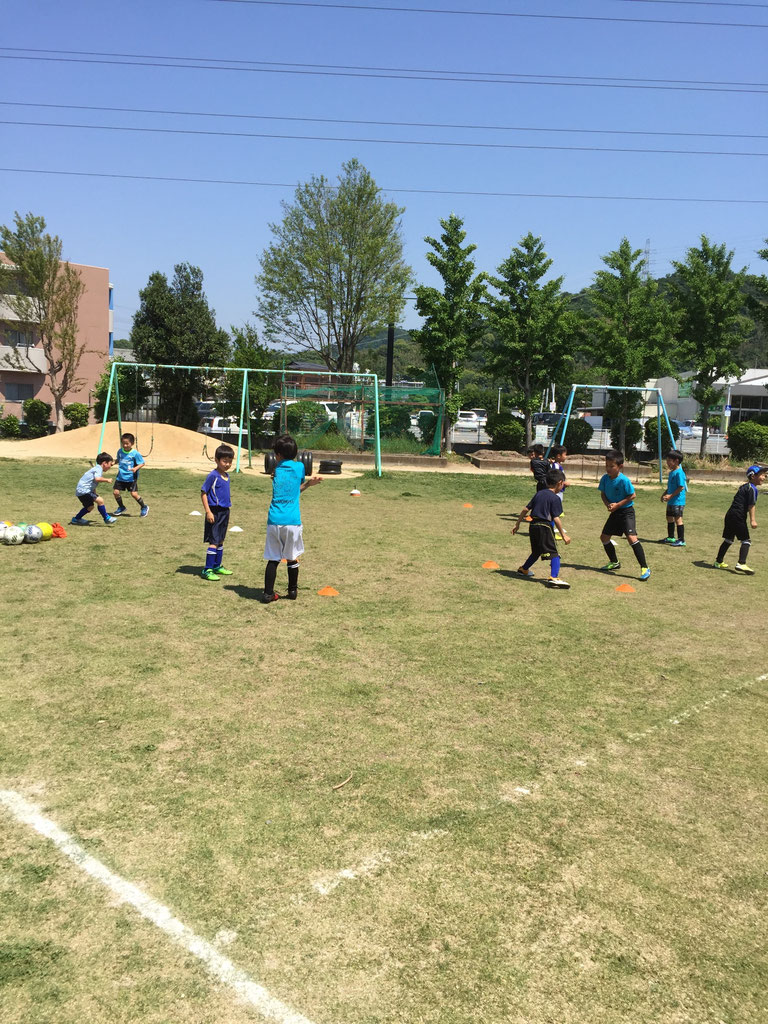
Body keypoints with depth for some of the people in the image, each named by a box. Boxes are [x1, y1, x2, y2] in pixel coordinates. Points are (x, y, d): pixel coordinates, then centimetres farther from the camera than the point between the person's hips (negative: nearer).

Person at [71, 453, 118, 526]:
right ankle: (106, 518, -11)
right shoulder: (98, 469, -11)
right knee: (100, 500, -20)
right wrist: (107, 480, -20)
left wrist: (95, 495, 33)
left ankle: (76, 519, 40)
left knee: (90, 507, 25)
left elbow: (93, 487, 30)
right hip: (83, 490, -11)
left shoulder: (97, 468, 21)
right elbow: (97, 479, -34)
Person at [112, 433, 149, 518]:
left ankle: (144, 507, 12)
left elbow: (142, 463, -9)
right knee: (116, 492, 0)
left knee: (134, 494, -11)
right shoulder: (120, 451, 3)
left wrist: (135, 468, -25)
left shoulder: (135, 453, -12)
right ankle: (121, 507, 25)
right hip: (120, 477, 5)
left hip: (131, 478, -5)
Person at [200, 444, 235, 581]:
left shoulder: (226, 475, 10)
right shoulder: (213, 475, -14)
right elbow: (203, 493, -14)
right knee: (213, 541, -8)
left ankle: (217, 566, 27)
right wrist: (208, 512, -18)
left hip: (224, 512, 8)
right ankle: (207, 570, -3)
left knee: (220, 540, 16)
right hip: (215, 512, -8)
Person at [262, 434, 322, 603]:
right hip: (292, 521, -1)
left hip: (274, 520, 1)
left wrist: (309, 483, 15)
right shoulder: (299, 466, 3)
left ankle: (268, 593, 4)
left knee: (273, 559, 7)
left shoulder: (277, 469, 7)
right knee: (292, 558, 14)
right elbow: (298, 489, 14)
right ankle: (292, 591, 26)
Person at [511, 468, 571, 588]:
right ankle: (553, 578, -21)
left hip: (533, 526, 7)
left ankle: (523, 569, 40)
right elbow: (556, 518, -13)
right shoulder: (555, 498, -8)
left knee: (536, 552, 27)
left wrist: (517, 524, 20)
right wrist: (563, 534, -7)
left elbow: (526, 509, 13)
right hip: (545, 526, -7)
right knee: (554, 554, -6)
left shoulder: (539, 494, 12)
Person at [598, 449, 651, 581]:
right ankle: (614, 563, 34)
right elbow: (603, 494, 7)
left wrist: (617, 505, -20)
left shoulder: (624, 480, -22)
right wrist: (607, 504, -11)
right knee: (604, 537, 14)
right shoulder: (605, 478, -4)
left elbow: (632, 496, -17)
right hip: (614, 512, 8)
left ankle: (644, 568, -17)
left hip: (626, 511, -8)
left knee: (631, 538, -22)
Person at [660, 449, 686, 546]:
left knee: (678, 519, -7)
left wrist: (671, 495, -21)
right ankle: (671, 537, 33)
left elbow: (681, 487, -22)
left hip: (678, 501, -10)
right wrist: (665, 494, 10)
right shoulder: (671, 472, 12)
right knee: (669, 518, 19)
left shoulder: (679, 473, -18)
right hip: (671, 501, 10)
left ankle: (681, 540, -2)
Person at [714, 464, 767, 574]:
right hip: (738, 516, -9)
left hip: (730, 514, 9)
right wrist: (752, 520, -20)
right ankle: (741, 564, -16)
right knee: (745, 541, -6)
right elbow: (751, 505, -17)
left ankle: (718, 562, 24)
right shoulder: (752, 489, -9)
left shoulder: (744, 486, 19)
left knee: (728, 539, 17)